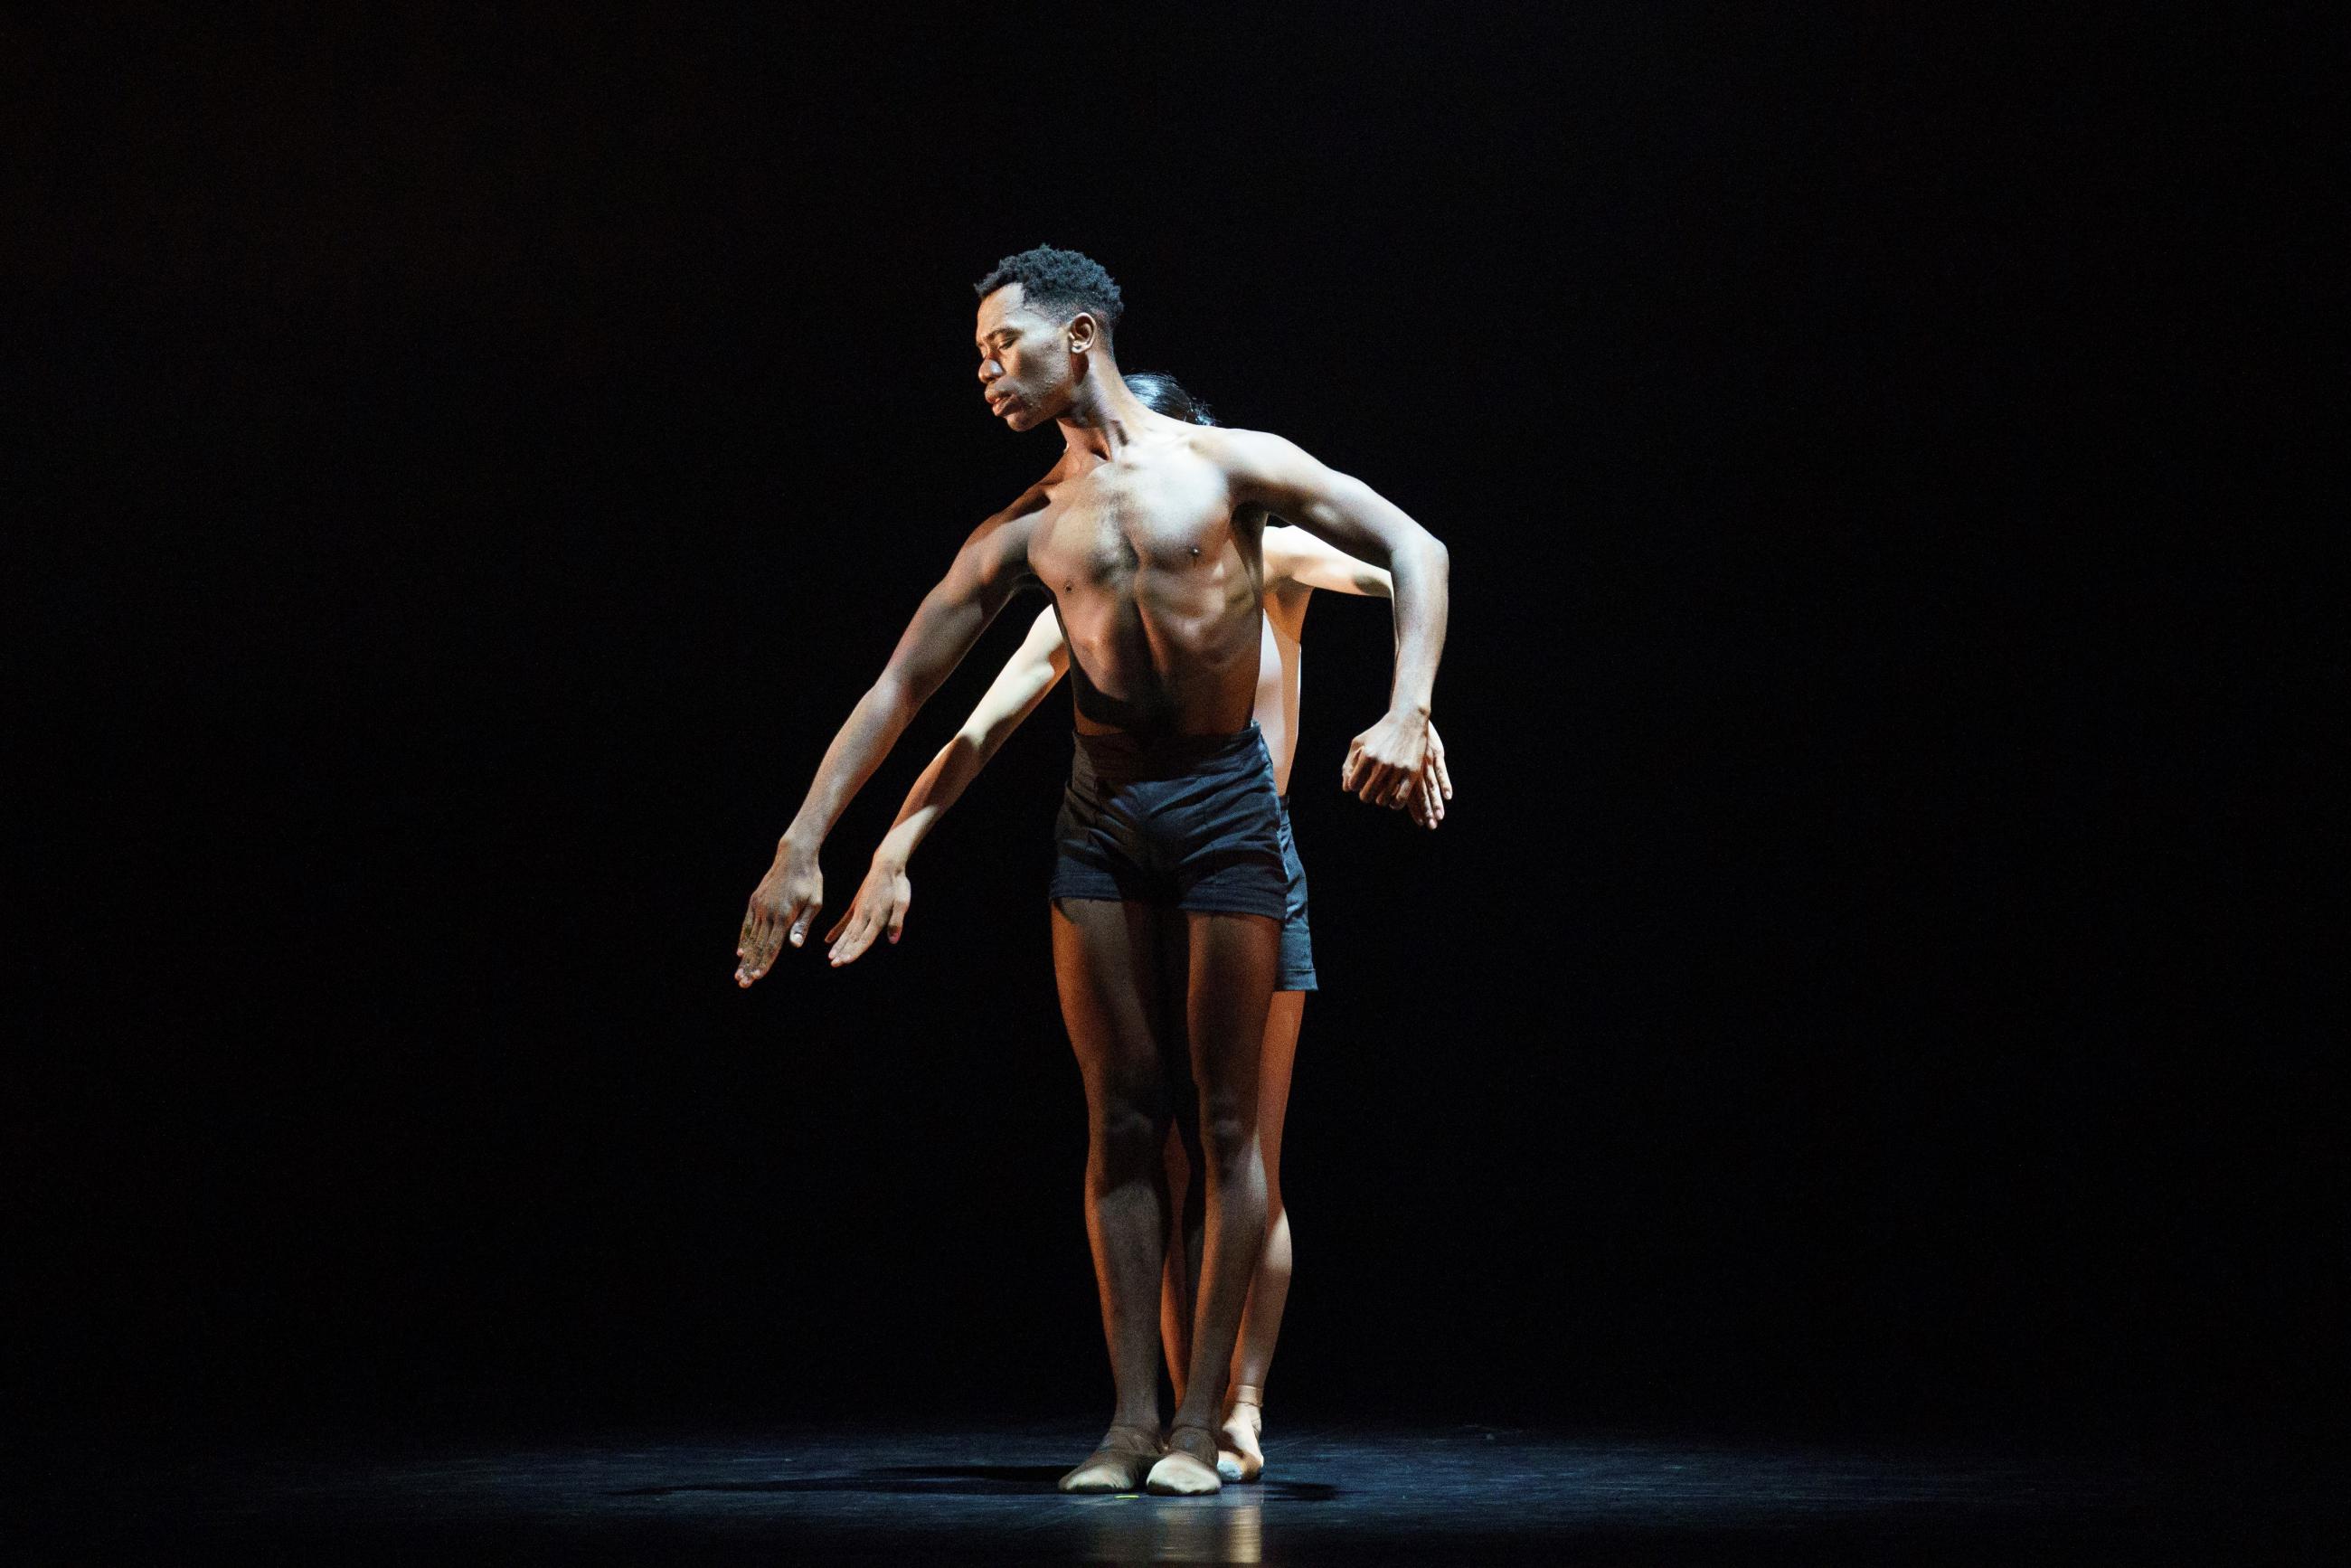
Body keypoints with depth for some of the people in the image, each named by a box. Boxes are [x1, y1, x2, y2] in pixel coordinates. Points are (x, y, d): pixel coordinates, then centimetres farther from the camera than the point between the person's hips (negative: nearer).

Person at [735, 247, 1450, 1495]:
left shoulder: (1226, 465, -1)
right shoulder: (1026, 530, 8)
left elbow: (1414, 551, -3)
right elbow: (899, 686, 9)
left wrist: (1407, 711, -18)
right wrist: (802, 846, 1)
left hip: (1224, 800, -3)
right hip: (1099, 811, 3)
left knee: (1226, 1119, -1)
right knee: (1121, 1119, 2)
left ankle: (1199, 1424, 3)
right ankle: (1132, 1418, 7)